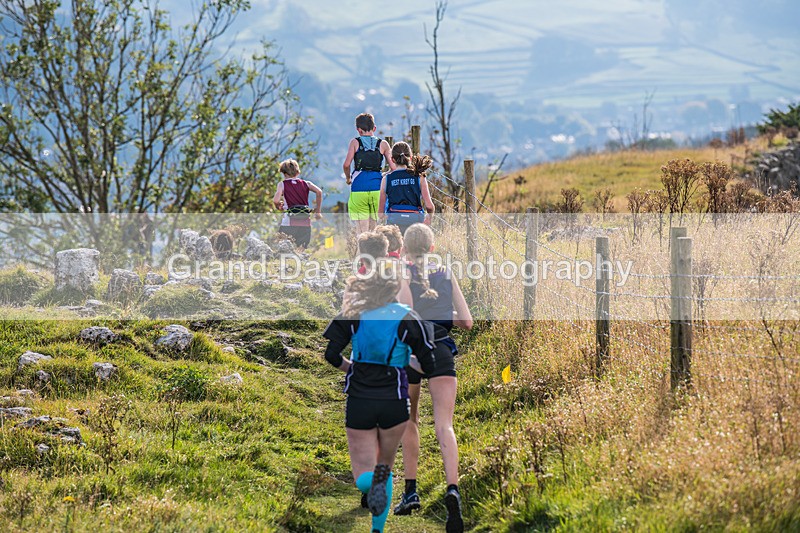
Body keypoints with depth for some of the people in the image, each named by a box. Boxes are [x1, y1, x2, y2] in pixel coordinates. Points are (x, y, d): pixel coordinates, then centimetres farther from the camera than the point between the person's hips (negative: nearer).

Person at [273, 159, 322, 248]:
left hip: (289, 222, -3)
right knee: (301, 248, 9)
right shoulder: (305, 183, 11)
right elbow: (319, 191, -4)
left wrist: (278, 206, 11)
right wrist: (318, 210, 4)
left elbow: (276, 200, -11)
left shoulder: (282, 184, 4)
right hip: (305, 223, 3)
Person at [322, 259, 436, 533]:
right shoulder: (407, 318, -7)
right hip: (393, 402, 0)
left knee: (363, 476, 4)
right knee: (386, 465, 21)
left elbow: (328, 353, -6)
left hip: (358, 400, 0)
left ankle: (371, 480, -32)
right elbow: (430, 364, -8)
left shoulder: (353, 313, -2)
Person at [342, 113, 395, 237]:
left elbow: (346, 164, -7)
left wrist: (348, 178, 12)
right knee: (375, 230, 7)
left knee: (361, 231, 1)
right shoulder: (383, 144, 8)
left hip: (359, 188, -1)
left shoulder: (355, 142, 5)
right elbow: (393, 167, 2)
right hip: (377, 188, 1)